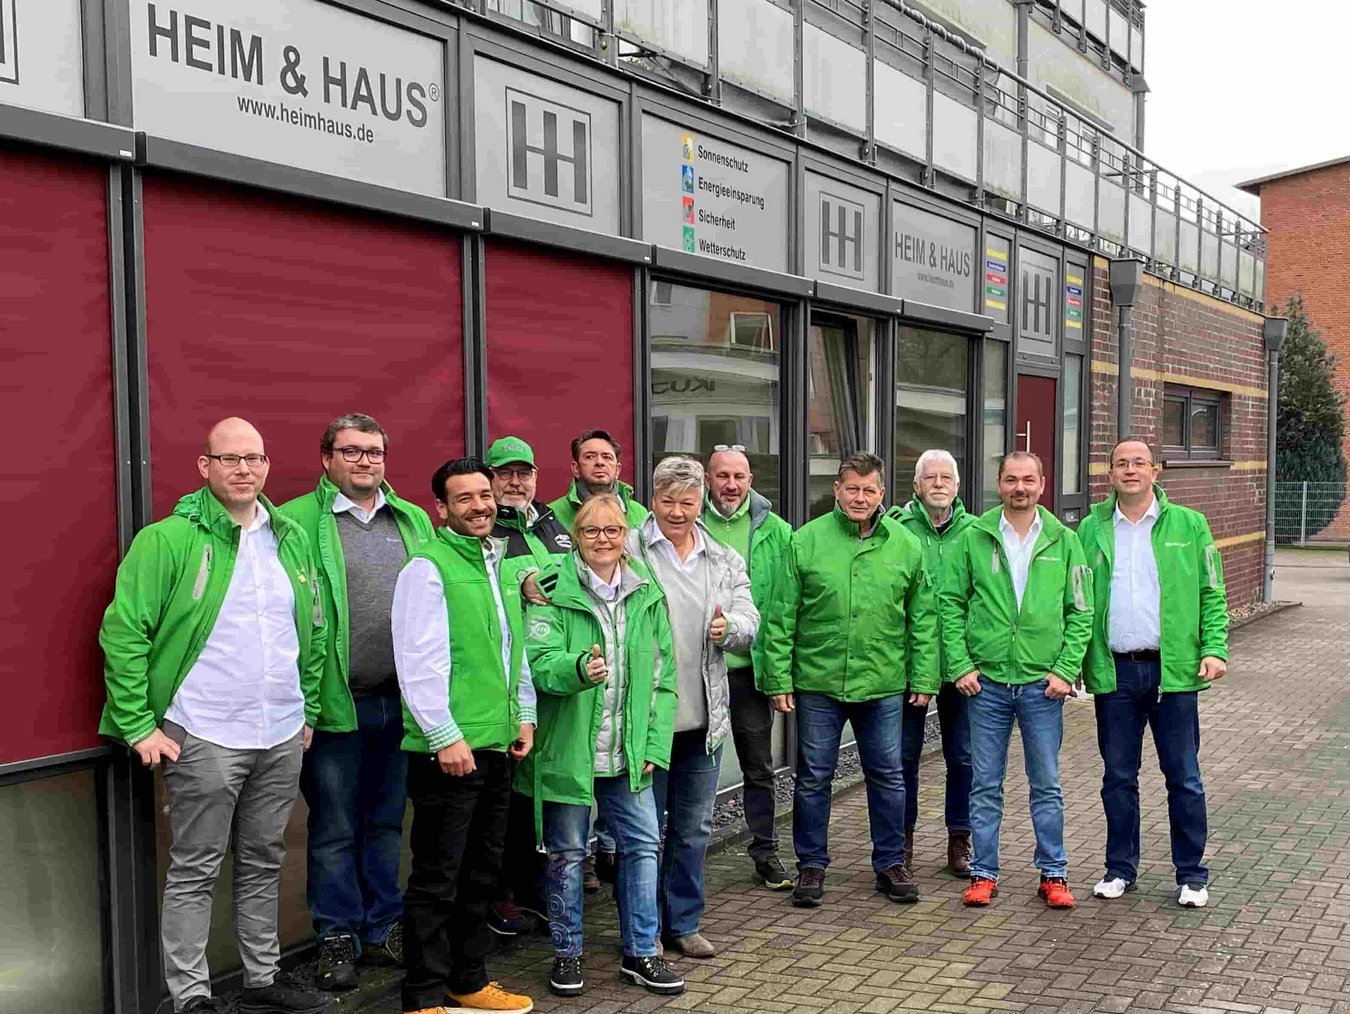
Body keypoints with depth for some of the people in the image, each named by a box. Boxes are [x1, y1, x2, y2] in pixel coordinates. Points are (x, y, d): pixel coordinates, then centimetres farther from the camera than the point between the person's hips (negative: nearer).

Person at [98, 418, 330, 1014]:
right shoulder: (168, 540, -9)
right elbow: (123, 631, -10)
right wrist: (139, 725, -12)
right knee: (195, 871, 5)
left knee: (264, 864, 17)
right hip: (204, 739, -5)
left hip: (283, 737, 6)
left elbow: (314, 631, 17)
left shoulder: (291, 538, 9)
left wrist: (308, 710, 15)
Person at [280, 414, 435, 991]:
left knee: (387, 821, 16)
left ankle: (383, 928, 29)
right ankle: (337, 937, 23)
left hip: (403, 701, 4)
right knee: (334, 828, 8)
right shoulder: (298, 522, -6)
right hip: (336, 705, -4)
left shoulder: (414, 521, 10)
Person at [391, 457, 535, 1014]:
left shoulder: (498, 564, 14)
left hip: (497, 747, 8)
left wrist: (524, 714, 15)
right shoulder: (428, 567, -11)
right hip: (449, 749, -8)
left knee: (480, 874, 17)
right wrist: (445, 736, -18)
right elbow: (418, 661, -17)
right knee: (436, 882, 1)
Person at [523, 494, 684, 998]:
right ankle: (567, 953, 26)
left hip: (628, 752, 4)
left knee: (643, 845, 7)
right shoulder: (553, 590, -7)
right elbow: (539, 663, -16)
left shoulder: (647, 593, 5)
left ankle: (640, 953, 24)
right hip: (568, 748, -4)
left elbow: (662, 673, 7)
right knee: (567, 852, 8)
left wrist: (655, 744, 1)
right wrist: (579, 669, -38)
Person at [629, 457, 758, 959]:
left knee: (694, 828, 15)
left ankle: (683, 923, 29)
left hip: (704, 717, 5)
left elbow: (749, 621, 3)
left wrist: (729, 627, -19)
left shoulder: (726, 561, 10)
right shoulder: (627, 551, -4)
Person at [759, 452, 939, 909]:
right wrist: (779, 678, -6)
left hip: (883, 684, 2)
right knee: (813, 778, 8)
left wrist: (924, 679, 3)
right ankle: (811, 864, 22)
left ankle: (890, 863, 26)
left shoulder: (906, 545, 2)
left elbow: (923, 619, 6)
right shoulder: (806, 541, -4)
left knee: (887, 777, 11)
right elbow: (781, 618, -3)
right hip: (817, 682, -1)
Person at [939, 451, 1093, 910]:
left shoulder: (1064, 542, 3)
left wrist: (1066, 669, -6)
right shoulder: (974, 538, 1)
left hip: (1043, 684, 0)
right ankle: (983, 873, 18)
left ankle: (1053, 873, 21)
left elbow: (1080, 612, 4)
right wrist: (961, 665, -7)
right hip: (986, 682, 0)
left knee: (1047, 785, 9)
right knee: (986, 785, 7)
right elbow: (950, 604, 1)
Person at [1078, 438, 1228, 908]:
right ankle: (1120, 868, 22)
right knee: (1118, 777, 10)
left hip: (1174, 669, -1)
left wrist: (1215, 649, -8)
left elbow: (1212, 595, 4)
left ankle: (1191, 874, 18)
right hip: (1113, 671, 1)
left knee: (1183, 777, 6)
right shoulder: (1091, 530, 7)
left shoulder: (1189, 525, 4)